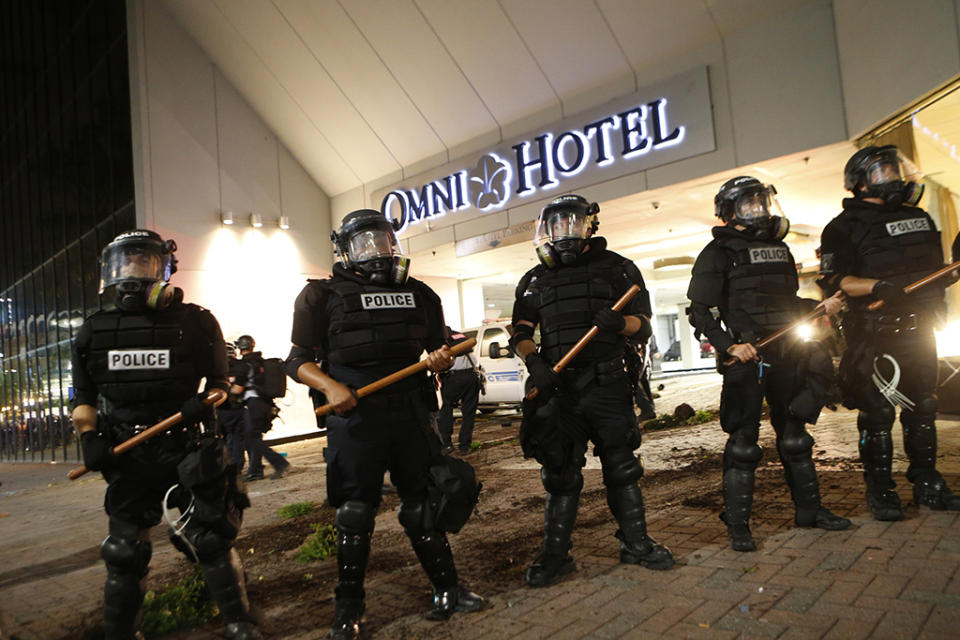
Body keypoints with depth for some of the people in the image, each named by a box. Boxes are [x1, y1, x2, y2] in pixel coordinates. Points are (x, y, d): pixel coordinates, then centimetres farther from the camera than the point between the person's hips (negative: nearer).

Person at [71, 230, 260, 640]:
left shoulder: (194, 323, -3)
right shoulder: (95, 331, 6)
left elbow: (219, 379, 4)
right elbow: (83, 395, 14)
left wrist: (203, 403, -15)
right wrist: (89, 437, 1)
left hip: (187, 450, -2)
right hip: (127, 456, 3)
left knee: (210, 540, 4)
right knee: (124, 553, 12)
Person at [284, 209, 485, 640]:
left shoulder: (419, 294, 12)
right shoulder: (324, 295, 0)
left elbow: (436, 346, 21)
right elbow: (298, 360, -1)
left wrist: (440, 358, -2)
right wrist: (330, 386, -18)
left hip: (411, 415, 4)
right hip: (355, 417, -3)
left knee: (424, 506, 13)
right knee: (355, 514, 6)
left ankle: (447, 591, 28)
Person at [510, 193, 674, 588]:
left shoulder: (617, 268, 7)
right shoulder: (535, 280, 11)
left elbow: (644, 325, 5)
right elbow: (520, 333, 7)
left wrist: (619, 322, -17)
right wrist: (534, 363, -13)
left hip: (609, 388, -1)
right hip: (560, 391, 1)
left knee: (622, 468, 9)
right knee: (561, 474, 5)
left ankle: (636, 543, 27)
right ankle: (555, 555, 16)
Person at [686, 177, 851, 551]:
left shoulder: (779, 247, 17)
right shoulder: (719, 252, -5)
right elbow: (699, 310, -11)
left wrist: (821, 307, 7)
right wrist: (728, 345, -21)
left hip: (785, 352, 7)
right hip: (746, 355, -7)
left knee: (794, 432, 16)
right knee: (743, 440, -3)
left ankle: (809, 509, 30)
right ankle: (737, 524, 7)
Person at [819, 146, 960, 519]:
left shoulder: (919, 218, 17)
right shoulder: (844, 228, -5)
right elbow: (835, 280, -15)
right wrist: (879, 286, -27)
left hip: (919, 331, 7)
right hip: (876, 337, -6)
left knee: (923, 409, 12)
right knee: (877, 413, -3)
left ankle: (927, 486, 24)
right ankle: (880, 492, 8)